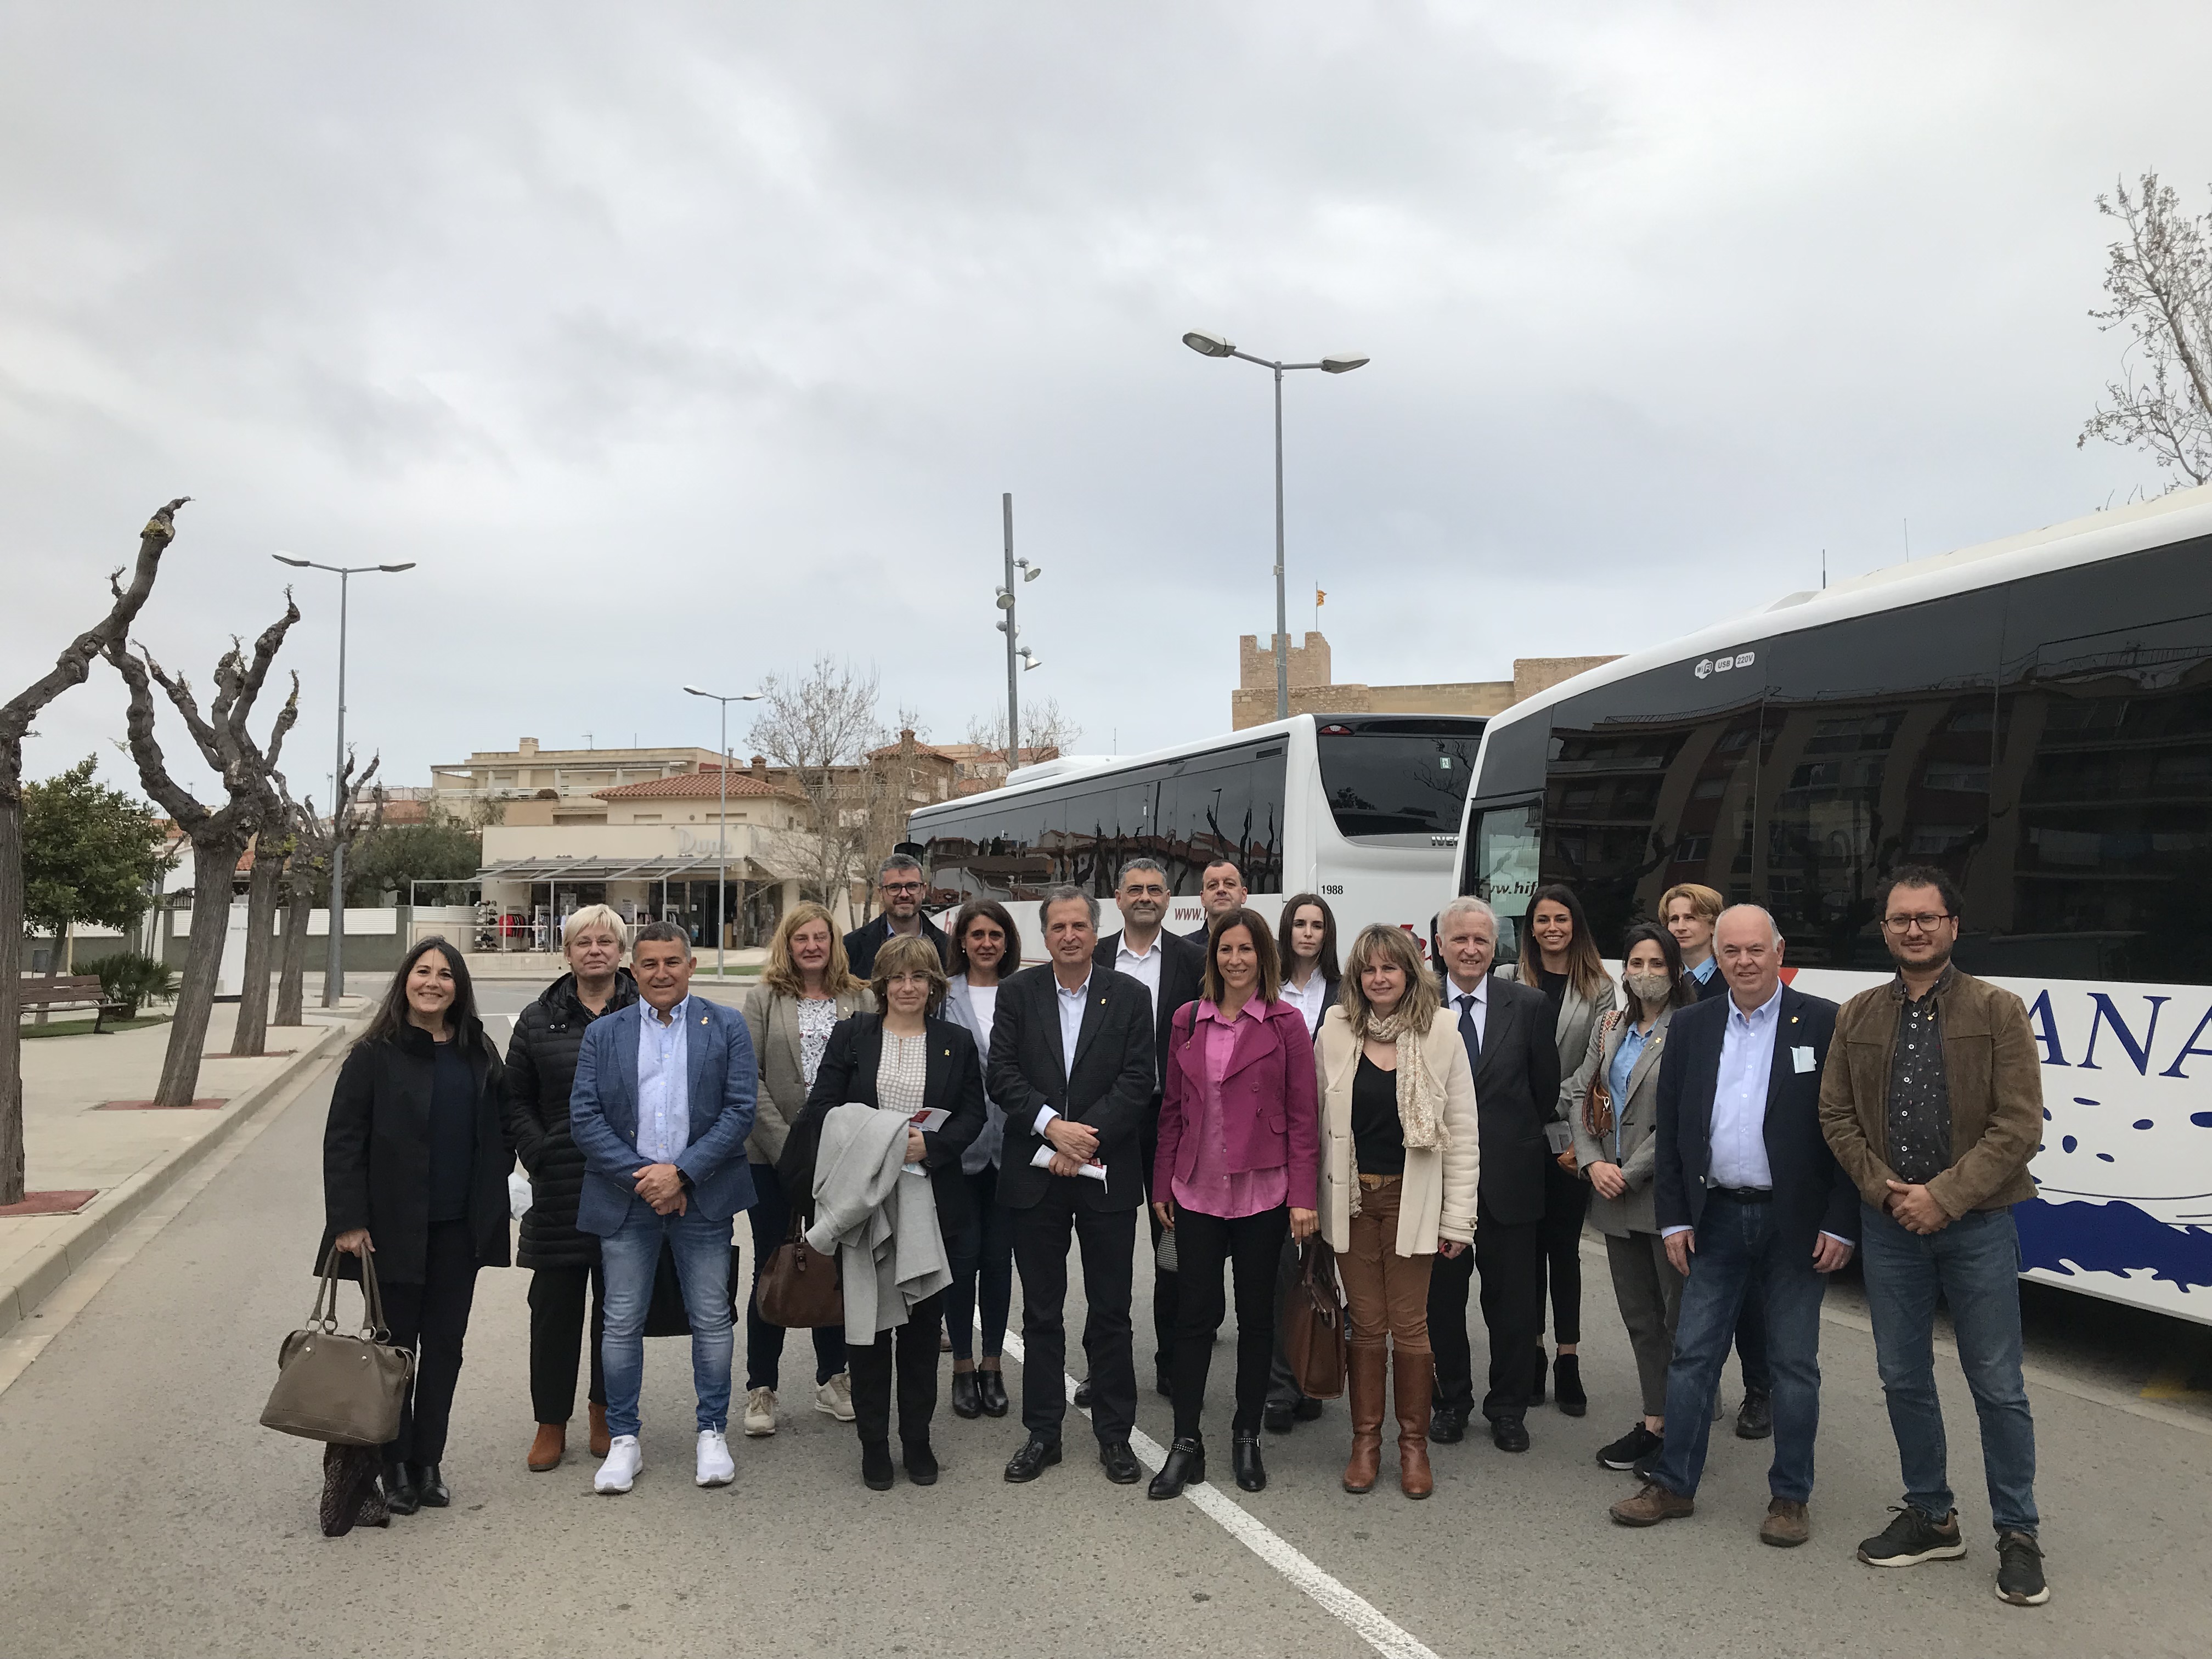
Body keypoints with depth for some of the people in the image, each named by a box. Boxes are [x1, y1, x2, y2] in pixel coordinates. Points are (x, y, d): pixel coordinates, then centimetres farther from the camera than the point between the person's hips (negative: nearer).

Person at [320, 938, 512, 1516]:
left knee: (445, 1344, 9)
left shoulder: (478, 1053, 6)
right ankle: (396, 1467, 18)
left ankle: (428, 1462, 21)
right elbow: (343, 1140, -8)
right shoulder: (375, 1054, -7)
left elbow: (500, 1126, 16)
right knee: (395, 1346, 6)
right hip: (395, 1226, -4)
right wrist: (347, 1221, -13)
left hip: (460, 1228, 4)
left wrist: (490, 1194, 7)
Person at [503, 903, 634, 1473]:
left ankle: (606, 1411, 26)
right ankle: (551, 1423, 17)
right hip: (560, 1190, 1)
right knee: (554, 1306, 5)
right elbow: (516, 1101, 8)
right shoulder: (538, 1021, 6)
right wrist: (540, 1157, -4)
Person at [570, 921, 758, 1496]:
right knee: (622, 1323, 5)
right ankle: (623, 1440, 18)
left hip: (703, 1198, -1)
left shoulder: (726, 1027, 3)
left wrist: (681, 1173, -12)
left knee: (712, 1319, 6)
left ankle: (713, 1434, 20)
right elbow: (584, 1116, 0)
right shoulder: (602, 1033, 7)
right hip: (626, 1199, 1)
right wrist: (640, 1176, -11)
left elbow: (739, 1110, -4)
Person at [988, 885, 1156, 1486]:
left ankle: (1114, 1434, 19)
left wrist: (1085, 1140, -15)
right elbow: (1003, 1075, -4)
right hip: (1035, 1175, 1)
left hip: (1107, 1175, -1)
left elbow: (1137, 1081, -6)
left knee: (1110, 1311, 6)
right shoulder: (1018, 992, 3)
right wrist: (1053, 1126, -17)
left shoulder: (1129, 996, 0)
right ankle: (1042, 1433, 21)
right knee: (1041, 1312, 10)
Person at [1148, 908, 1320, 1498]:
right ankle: (1186, 1444, 14)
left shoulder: (1286, 1024, -2)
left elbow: (1303, 1114, -3)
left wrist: (1303, 1195, -8)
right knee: (1196, 1314, 5)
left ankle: (1247, 1437, 23)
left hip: (1262, 1191, -2)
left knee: (1257, 1315, 9)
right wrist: (1163, 1184, 8)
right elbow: (1172, 1108, 10)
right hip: (1198, 1190, 2)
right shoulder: (1188, 1020, 6)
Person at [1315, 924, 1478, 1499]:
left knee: (1409, 1323, 3)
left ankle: (1414, 1443, 18)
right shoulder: (1335, 1032, 1)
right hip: (1351, 1198, 1)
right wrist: (1313, 1198, 2)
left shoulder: (1441, 1036, -3)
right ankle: (1366, 1440, 20)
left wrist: (1458, 1216, -4)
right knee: (1364, 1322, 7)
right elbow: (1318, 1118, 5)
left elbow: (1462, 1132, -1)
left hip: (1411, 1199, -1)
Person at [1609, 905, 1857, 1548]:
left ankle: (1790, 1497, 21)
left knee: (1793, 1363, 8)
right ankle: (1673, 1485, 19)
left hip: (1797, 1221, -3)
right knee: (1692, 1355, 8)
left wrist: (1841, 1224, -11)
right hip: (1716, 1218, 3)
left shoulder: (1823, 1023, -6)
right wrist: (1673, 1217, 2)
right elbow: (1669, 1128, 7)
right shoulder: (1691, 1026, 5)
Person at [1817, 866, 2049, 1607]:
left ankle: (2019, 1534, 20)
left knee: (1997, 1386, 4)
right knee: (1903, 1378, 12)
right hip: (1889, 1223, 4)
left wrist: (1942, 1196, -15)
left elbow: (2019, 1126, -11)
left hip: (1977, 1222, -3)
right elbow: (1836, 1115, 7)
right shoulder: (1858, 1016, 6)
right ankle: (1931, 1517, 27)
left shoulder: (1998, 1011, -5)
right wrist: (1886, 1189, -6)